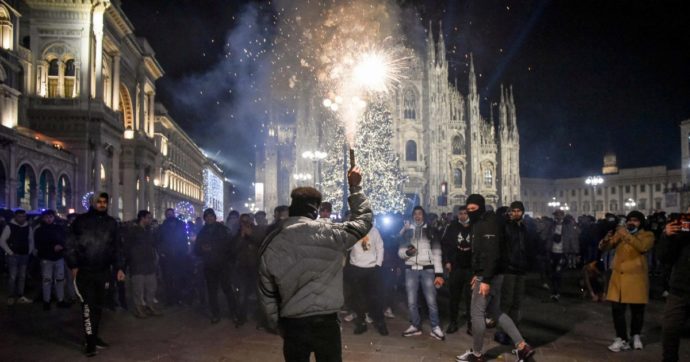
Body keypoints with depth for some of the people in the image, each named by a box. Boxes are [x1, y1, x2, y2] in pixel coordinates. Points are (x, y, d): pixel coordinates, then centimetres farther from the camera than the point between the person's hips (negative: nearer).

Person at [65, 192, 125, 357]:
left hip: (102, 272, 4)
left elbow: (117, 247, 10)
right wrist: (73, 266, -6)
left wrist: (120, 267, 3)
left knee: (98, 305, 11)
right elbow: (70, 244, 0)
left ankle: (94, 336, 24)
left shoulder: (111, 223, 8)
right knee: (88, 305, -8)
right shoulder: (81, 221, -1)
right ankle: (90, 342, -4)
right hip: (84, 271, -4)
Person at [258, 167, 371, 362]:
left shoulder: (270, 244, 0)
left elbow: (266, 293, 6)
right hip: (325, 322, -2)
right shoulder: (329, 234, -11)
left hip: (292, 324, 2)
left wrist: (277, 324, 17)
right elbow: (364, 219, 5)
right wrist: (355, 187, 15)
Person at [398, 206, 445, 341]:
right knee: (411, 301, 5)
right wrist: (407, 252, -16)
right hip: (411, 270, 2)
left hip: (427, 269, -2)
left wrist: (439, 273, -6)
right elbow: (400, 251, 8)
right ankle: (416, 326, 19)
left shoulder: (430, 230, 5)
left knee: (431, 301, -5)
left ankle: (435, 328, 5)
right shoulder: (407, 231, 9)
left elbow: (436, 253, 2)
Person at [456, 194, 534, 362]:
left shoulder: (488, 224, -18)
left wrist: (485, 279, -27)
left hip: (489, 276, -11)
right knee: (494, 311, 14)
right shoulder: (480, 224, 14)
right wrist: (477, 274, 21)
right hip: (493, 275, 11)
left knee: (477, 312, -2)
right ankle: (522, 346, 13)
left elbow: (492, 254, -25)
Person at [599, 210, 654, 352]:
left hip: (636, 278, -2)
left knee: (637, 309, 9)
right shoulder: (620, 233, 10)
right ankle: (622, 339, 5)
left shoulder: (647, 235, 2)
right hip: (618, 277, 2)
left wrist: (627, 235, -24)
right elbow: (603, 248, 3)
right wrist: (607, 238, -19)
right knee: (617, 309, -3)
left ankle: (636, 336, 30)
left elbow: (643, 247, -20)